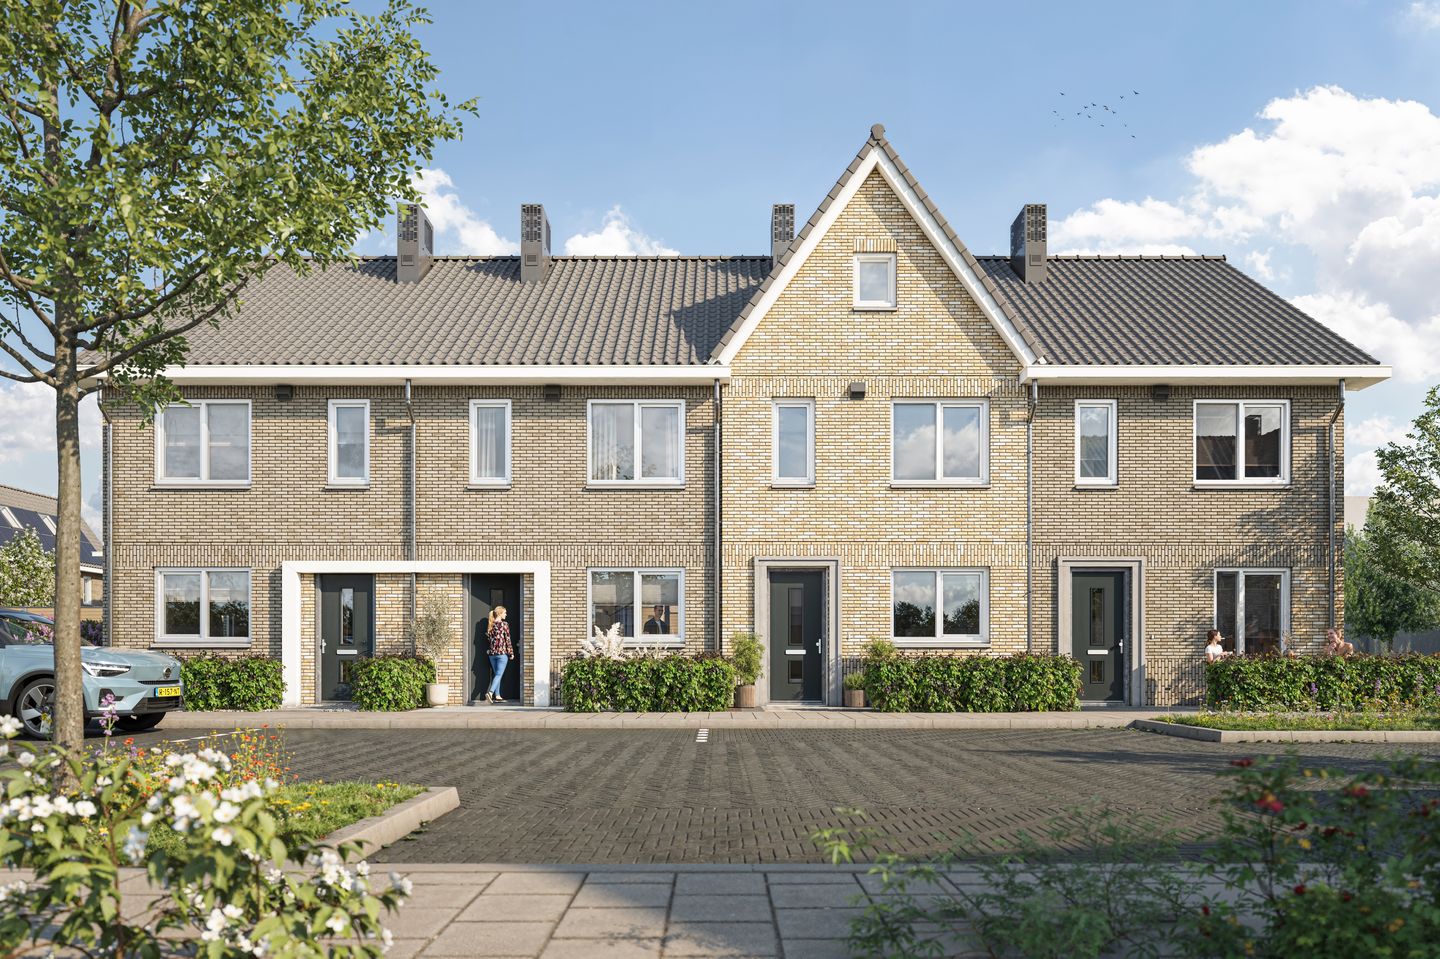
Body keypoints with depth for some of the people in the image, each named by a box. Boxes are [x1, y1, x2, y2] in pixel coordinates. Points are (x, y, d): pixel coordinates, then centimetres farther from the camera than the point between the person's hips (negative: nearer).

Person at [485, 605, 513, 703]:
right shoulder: (504, 624, -8)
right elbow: (507, 639, -7)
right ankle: (490, 692, -24)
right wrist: (511, 652, 1)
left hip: (492, 653, 6)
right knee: (499, 674, -7)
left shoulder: (490, 625, 7)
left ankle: (497, 696, 14)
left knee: (496, 674, 14)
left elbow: (488, 637, 12)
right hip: (502, 653, -6)